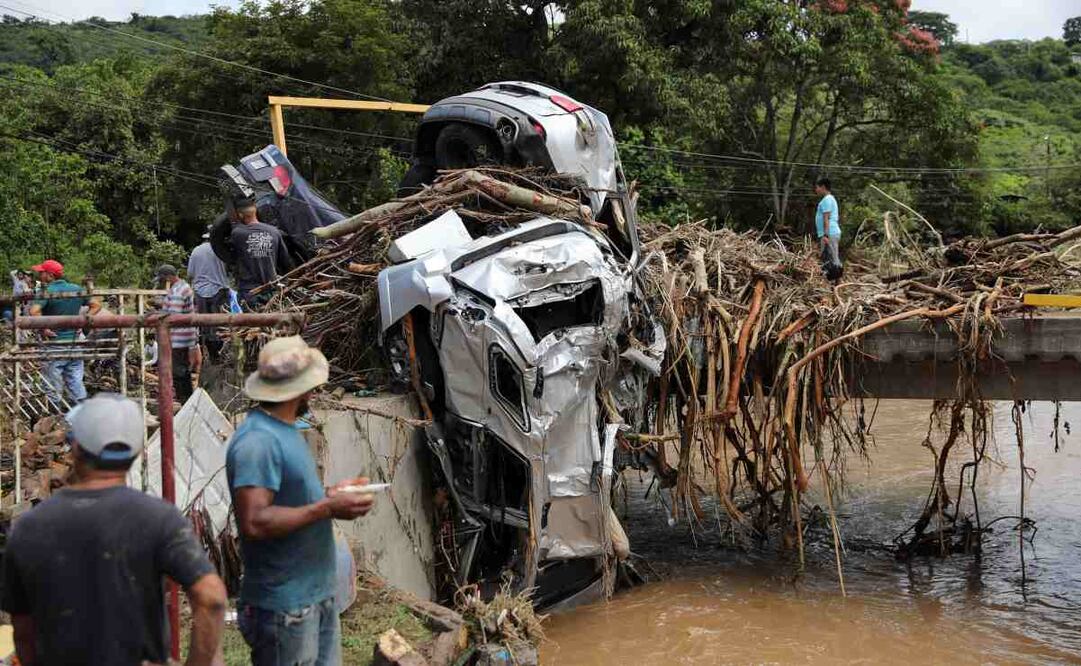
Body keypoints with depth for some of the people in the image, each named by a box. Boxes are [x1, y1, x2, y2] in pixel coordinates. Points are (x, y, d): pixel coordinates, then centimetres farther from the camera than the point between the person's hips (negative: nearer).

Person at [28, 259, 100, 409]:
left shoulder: (47, 291, -13)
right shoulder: (76, 289, 5)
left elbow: (34, 311, -29)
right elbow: (96, 304, 10)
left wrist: (43, 329, -17)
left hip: (55, 344, -5)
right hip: (75, 343, 5)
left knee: (53, 390, 4)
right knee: (76, 384, 12)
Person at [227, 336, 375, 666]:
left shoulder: (284, 430, 11)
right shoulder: (257, 441, -22)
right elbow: (254, 522, -29)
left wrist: (329, 495, 8)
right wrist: (327, 508, -25)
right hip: (285, 609, -10)